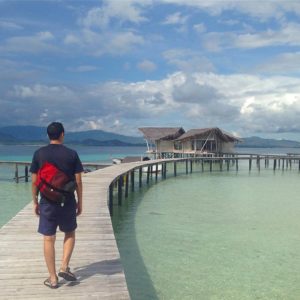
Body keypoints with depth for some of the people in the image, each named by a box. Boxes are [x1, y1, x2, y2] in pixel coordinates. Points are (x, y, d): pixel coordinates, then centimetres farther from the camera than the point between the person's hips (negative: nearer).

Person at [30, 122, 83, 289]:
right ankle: (65, 267, 11)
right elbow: (78, 181, -4)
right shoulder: (72, 154, -5)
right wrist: (80, 202, 7)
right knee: (70, 233, 21)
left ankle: (53, 278, 14)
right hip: (68, 202, 0)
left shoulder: (39, 154, -2)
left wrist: (35, 202, 11)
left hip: (47, 202, 0)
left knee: (49, 239, 8)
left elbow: (34, 181, -1)